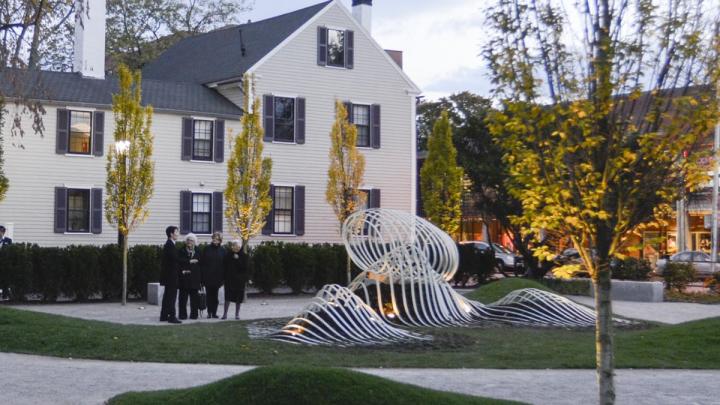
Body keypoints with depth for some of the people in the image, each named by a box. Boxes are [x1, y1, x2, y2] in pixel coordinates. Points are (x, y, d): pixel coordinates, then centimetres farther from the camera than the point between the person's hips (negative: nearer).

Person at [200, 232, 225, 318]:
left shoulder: (222, 250, 3)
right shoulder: (207, 249, 3)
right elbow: (202, 262, 2)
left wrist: (223, 276, -4)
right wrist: (203, 274, -5)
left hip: (217, 276, 0)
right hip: (208, 276, 0)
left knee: (214, 295, 4)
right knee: (209, 294, 2)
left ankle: (214, 312, 8)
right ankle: (209, 312, 7)